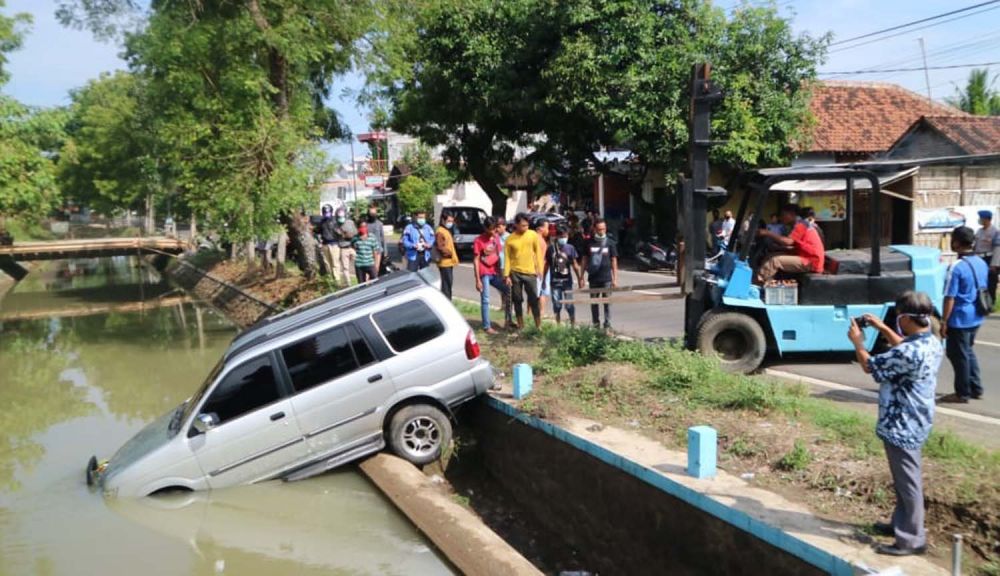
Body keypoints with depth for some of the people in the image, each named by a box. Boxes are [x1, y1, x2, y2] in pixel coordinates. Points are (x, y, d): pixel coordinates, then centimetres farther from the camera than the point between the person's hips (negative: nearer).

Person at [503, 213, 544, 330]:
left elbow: (538, 252, 5)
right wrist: (506, 275, -5)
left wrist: (539, 269, 2)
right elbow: (507, 258, -1)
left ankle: (538, 325, 10)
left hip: (530, 272, 0)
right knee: (517, 300, 7)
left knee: (534, 299, 1)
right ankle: (520, 325, 18)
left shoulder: (533, 235, -1)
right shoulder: (510, 239, -4)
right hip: (515, 273, 0)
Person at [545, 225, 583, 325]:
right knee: (556, 304, 8)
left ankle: (573, 324, 8)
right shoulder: (551, 248, 0)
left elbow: (575, 265, 2)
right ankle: (558, 324, 20)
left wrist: (580, 278, -2)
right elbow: (547, 265, 7)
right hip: (555, 281, 1)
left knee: (569, 304, -1)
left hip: (567, 280, -1)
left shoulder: (570, 248, -2)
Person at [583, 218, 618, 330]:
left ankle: (607, 325, 3)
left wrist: (615, 279, -2)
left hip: (606, 278, -2)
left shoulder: (610, 243, 1)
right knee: (594, 303, 8)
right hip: (593, 278, 2)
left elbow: (614, 262, 3)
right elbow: (585, 261, 8)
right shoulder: (589, 243, 4)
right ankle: (595, 325, 18)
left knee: (607, 302, -1)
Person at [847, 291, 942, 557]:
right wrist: (883, 328, 20)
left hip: (901, 426, -10)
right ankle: (901, 523, 37)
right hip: (913, 422, 10)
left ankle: (912, 540, 13)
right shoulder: (930, 342, 0)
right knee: (905, 479, 22)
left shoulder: (911, 353, -29)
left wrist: (857, 342, 0)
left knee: (907, 482, 2)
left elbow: (870, 366, -15)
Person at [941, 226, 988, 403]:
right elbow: (982, 291, 15)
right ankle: (976, 389, 28)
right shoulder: (981, 263, 5)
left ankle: (962, 394, 12)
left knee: (958, 355, 3)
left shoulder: (957, 267, -21)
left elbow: (950, 298, -20)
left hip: (960, 320, -8)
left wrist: (944, 321, -14)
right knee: (969, 352, 22)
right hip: (976, 318, 8)